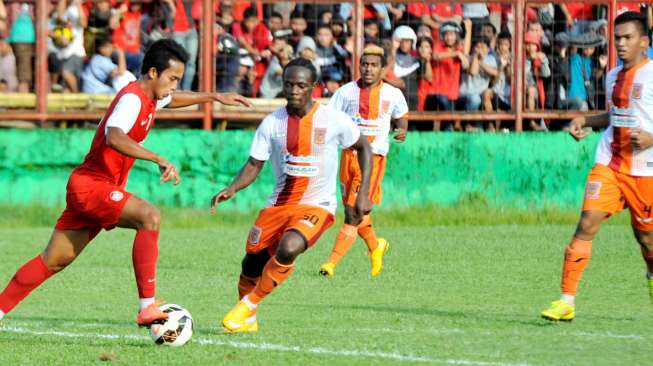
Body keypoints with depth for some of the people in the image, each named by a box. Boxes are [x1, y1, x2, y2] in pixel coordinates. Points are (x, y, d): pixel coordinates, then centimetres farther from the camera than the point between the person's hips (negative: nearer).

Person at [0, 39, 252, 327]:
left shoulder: (149, 97, 12)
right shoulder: (132, 99, -18)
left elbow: (171, 99, 38)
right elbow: (114, 138, -37)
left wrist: (214, 96, 38)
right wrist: (159, 159, -43)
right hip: (91, 184, -10)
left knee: (53, 262, 13)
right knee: (149, 216, -28)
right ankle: (147, 307, -33)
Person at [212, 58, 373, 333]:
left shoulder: (334, 120, -10)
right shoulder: (272, 123, -4)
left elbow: (364, 148, 5)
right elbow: (254, 165, 0)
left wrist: (364, 193, -4)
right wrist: (232, 189, -19)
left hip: (317, 206, -4)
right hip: (279, 204, 4)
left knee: (288, 248, -31)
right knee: (252, 262, 2)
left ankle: (249, 305, -10)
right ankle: (246, 321, 31)